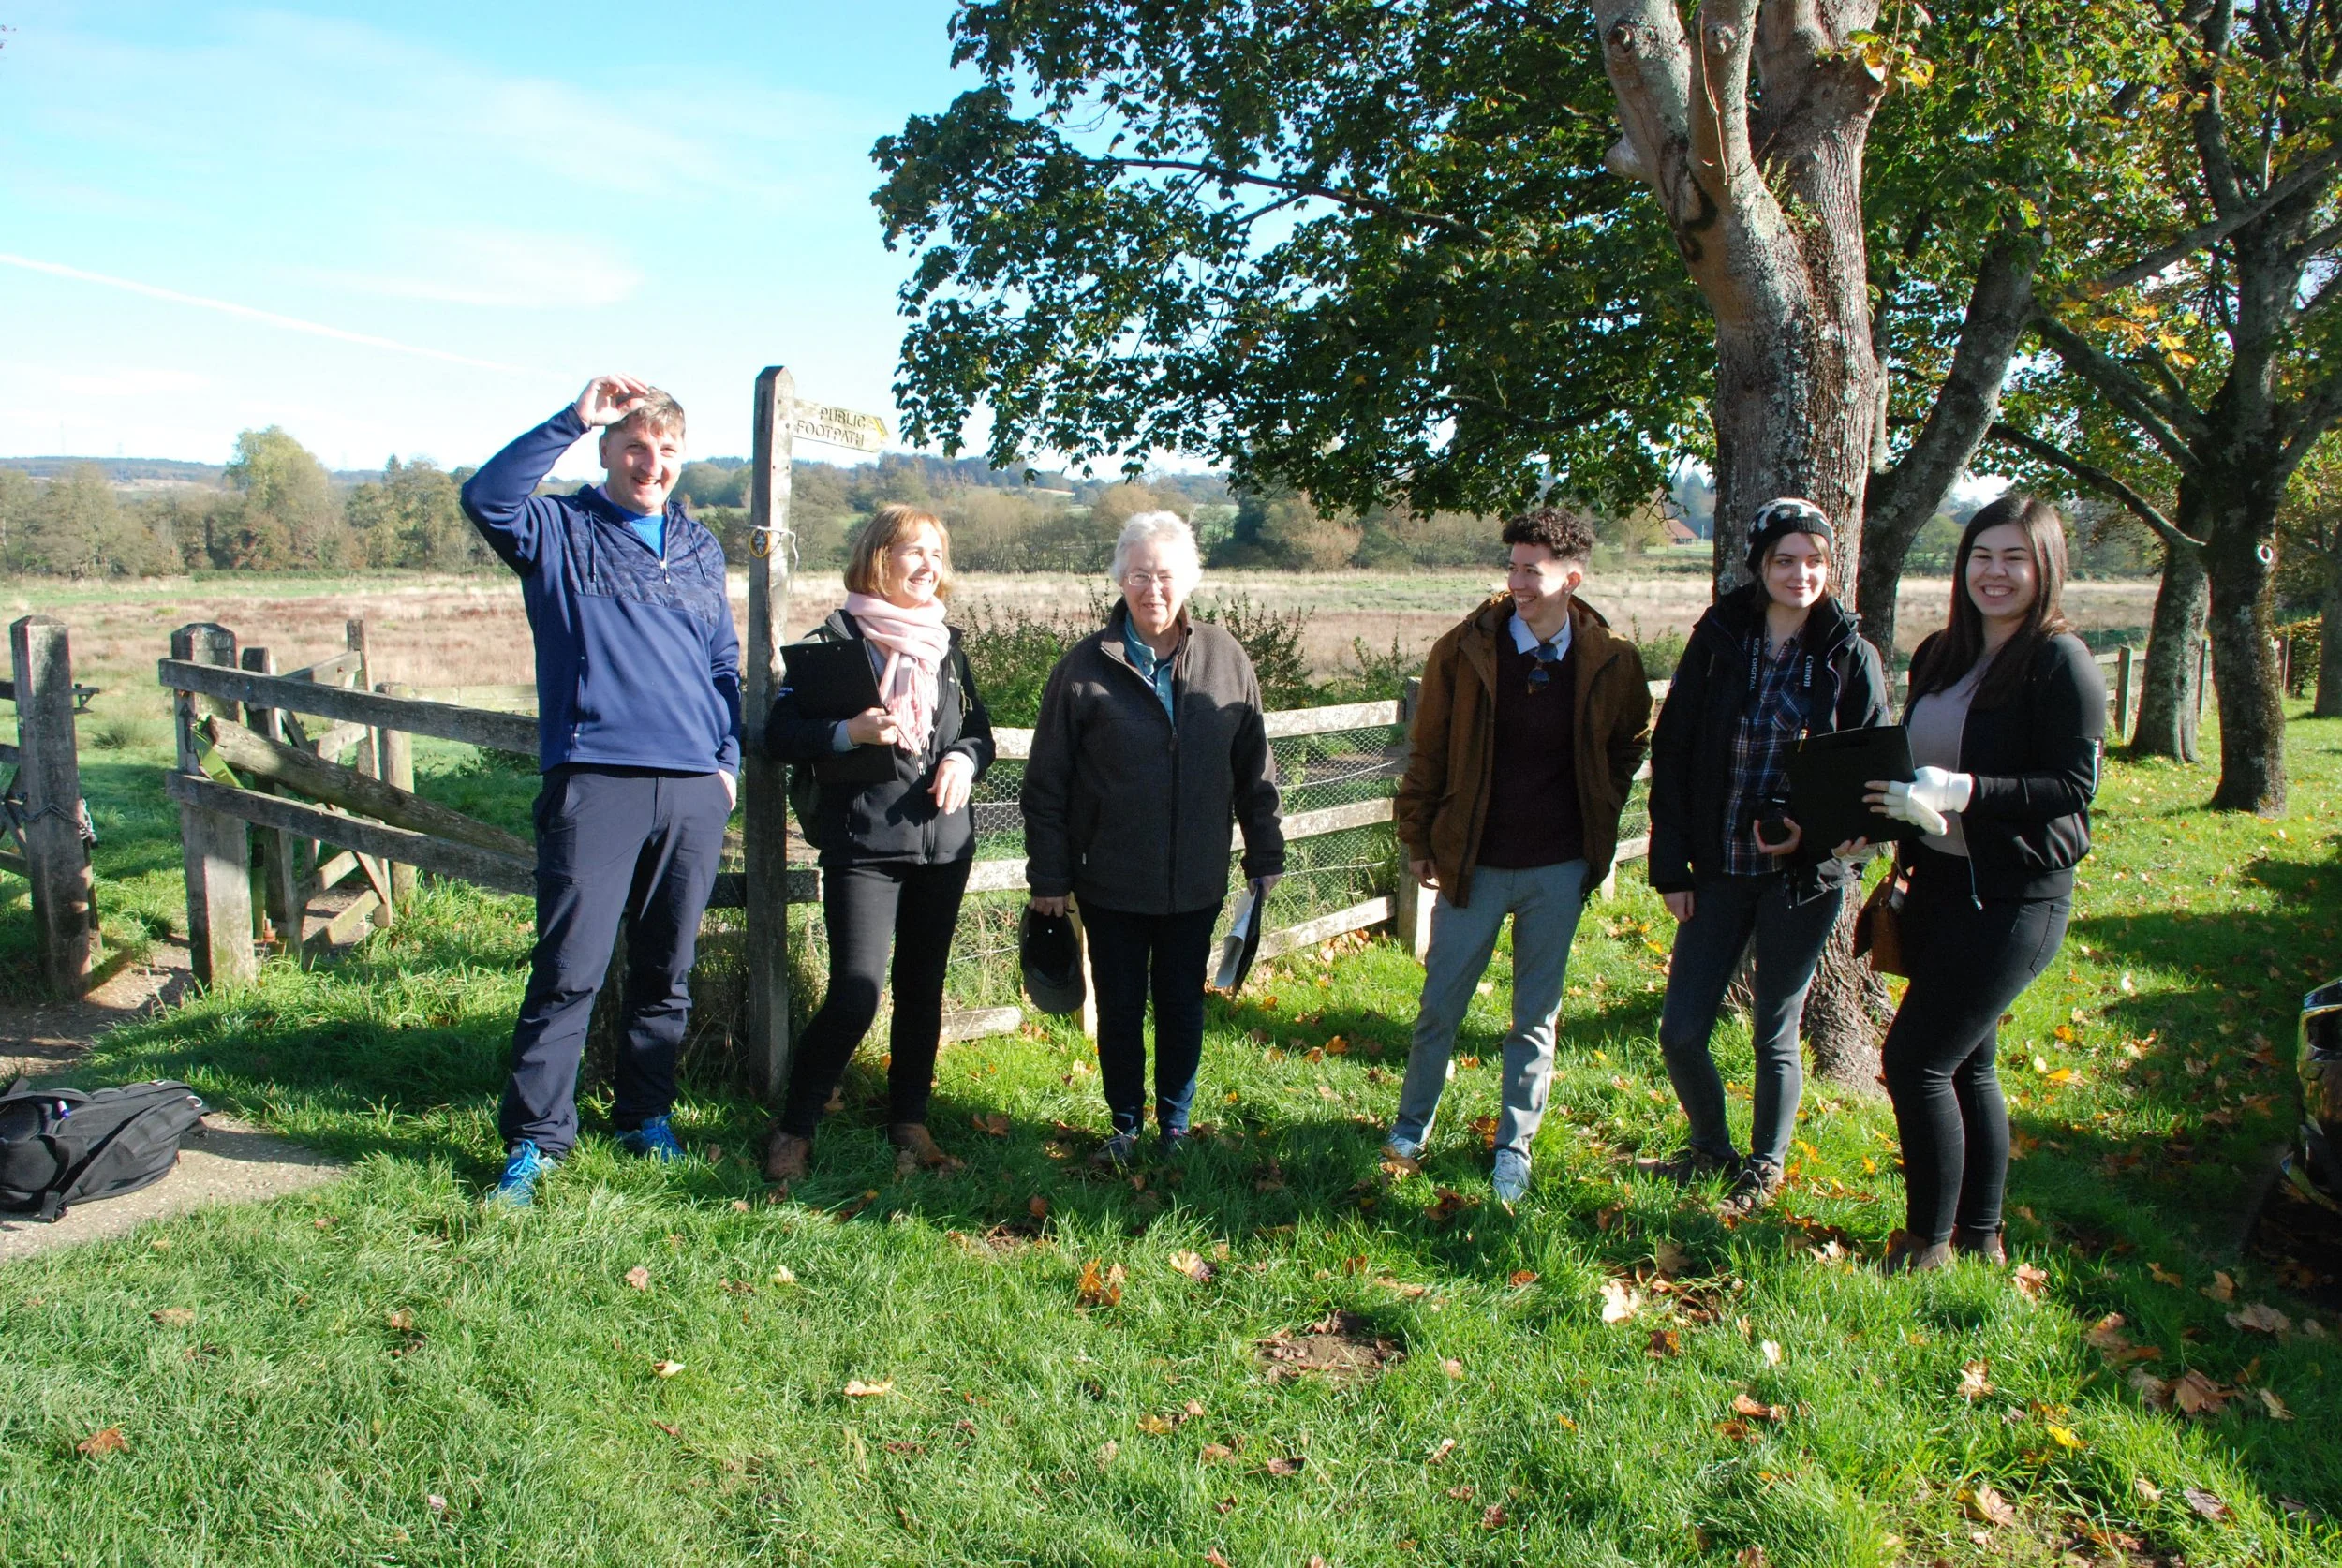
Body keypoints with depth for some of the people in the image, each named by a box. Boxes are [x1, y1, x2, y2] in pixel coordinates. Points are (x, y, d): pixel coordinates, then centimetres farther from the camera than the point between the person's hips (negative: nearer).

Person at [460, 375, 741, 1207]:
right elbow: (485, 496, -16)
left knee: (668, 971, 12)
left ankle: (647, 1118, 26)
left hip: (693, 791, 4)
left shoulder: (700, 548, 18)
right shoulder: (560, 531, 6)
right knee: (568, 972, -5)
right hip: (594, 783, -4)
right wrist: (573, 418, -17)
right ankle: (533, 1140, 7)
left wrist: (729, 759, 11)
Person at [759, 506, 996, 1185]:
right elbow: (779, 733, -5)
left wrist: (963, 759, -2)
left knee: (923, 987, 11)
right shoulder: (834, 640, -3)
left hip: (943, 845, 5)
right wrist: (848, 732, -21)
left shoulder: (946, 646, 14)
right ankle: (794, 1128, 10)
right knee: (854, 995, -10)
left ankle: (909, 1122, 25)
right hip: (862, 843, -5)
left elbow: (980, 732, 20)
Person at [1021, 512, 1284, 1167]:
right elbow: (1046, 782, -4)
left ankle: (1175, 1125, 34)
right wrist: (1049, 877, -4)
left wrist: (1264, 860, 6)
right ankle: (1125, 1126, 32)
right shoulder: (1085, 666, -7)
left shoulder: (1226, 660, -1)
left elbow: (1254, 771, 5)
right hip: (1111, 885, -1)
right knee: (1120, 1010, 12)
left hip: (1196, 884, 2)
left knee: (1183, 1008, 14)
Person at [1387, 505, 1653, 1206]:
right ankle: (1411, 1127, 31)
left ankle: (1515, 1148, 27)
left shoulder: (1612, 663, -6)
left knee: (1537, 1017, 11)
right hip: (1472, 862, -1)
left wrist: (1597, 821, 7)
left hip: (1559, 868, 1)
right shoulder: (1465, 649, -9)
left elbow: (1630, 746, 13)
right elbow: (1427, 751, 0)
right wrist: (1418, 840, 2)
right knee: (1440, 1005, 9)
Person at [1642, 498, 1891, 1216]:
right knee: (1680, 1033, 3)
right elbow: (1670, 754, 2)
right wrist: (1671, 866, -2)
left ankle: (1766, 1167, 32)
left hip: (1804, 874, -2)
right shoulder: (1717, 641, -1)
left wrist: (1817, 832, -16)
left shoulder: (1851, 658, -3)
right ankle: (1711, 1149, 30)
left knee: (1774, 1036, 9)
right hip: (1721, 868, 2)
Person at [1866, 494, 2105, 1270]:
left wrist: (1963, 791, -26)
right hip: (1939, 884, 8)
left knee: (1914, 1059, -9)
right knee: (1965, 1064, 14)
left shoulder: (2061, 662, -11)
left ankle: (1930, 1244, 6)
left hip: (2015, 899, -8)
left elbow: (2074, 785, -17)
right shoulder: (1939, 656, 11)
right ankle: (1980, 1236, 28)